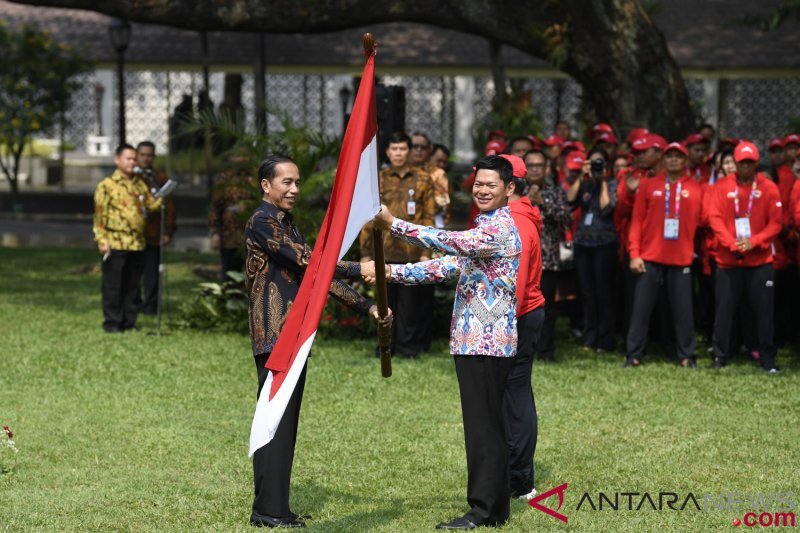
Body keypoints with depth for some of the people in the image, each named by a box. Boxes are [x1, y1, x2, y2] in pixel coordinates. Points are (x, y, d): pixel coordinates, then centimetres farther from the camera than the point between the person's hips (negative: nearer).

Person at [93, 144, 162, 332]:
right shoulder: (107, 185, -2)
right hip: (115, 244, -5)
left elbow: (151, 205, 13)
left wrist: (162, 199, -9)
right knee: (113, 285, -1)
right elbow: (99, 215, -6)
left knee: (132, 285, 9)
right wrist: (101, 240, -13)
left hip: (137, 244, 5)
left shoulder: (140, 185, 15)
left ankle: (128, 321, 16)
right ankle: (112, 322, 5)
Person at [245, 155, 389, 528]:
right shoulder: (262, 222, -9)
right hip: (274, 336, -9)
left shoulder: (288, 226, 20)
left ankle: (276, 506, 13)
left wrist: (367, 307, 14)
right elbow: (306, 260, -18)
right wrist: (359, 270, -18)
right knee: (275, 420, -8)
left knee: (286, 422, 9)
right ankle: (268, 510, -5)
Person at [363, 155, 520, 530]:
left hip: (488, 343, -10)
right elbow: (448, 266, 17)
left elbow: (450, 243, -27)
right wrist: (389, 273, 8)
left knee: (483, 426, -7)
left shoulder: (500, 229, -13)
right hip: (473, 341, 10)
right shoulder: (484, 229, 20)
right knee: (485, 427, 12)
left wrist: (393, 224, -30)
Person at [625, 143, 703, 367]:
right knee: (641, 307, 2)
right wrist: (634, 254, -3)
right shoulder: (648, 186, 5)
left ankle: (687, 355, 8)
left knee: (683, 309, 2)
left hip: (681, 259, 0)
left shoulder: (695, 189, 5)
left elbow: (699, 221, 8)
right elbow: (637, 221, 3)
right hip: (650, 257, 0)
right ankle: (633, 355, 6)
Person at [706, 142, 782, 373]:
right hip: (728, 260, 1)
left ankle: (768, 360, 6)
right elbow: (715, 218, -3)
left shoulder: (769, 188, 1)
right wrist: (732, 244, -16)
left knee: (764, 311, -1)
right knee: (724, 310, 3)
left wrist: (753, 242, -15)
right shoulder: (721, 187, 3)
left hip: (760, 260, -1)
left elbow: (775, 222, -2)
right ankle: (719, 357, 11)